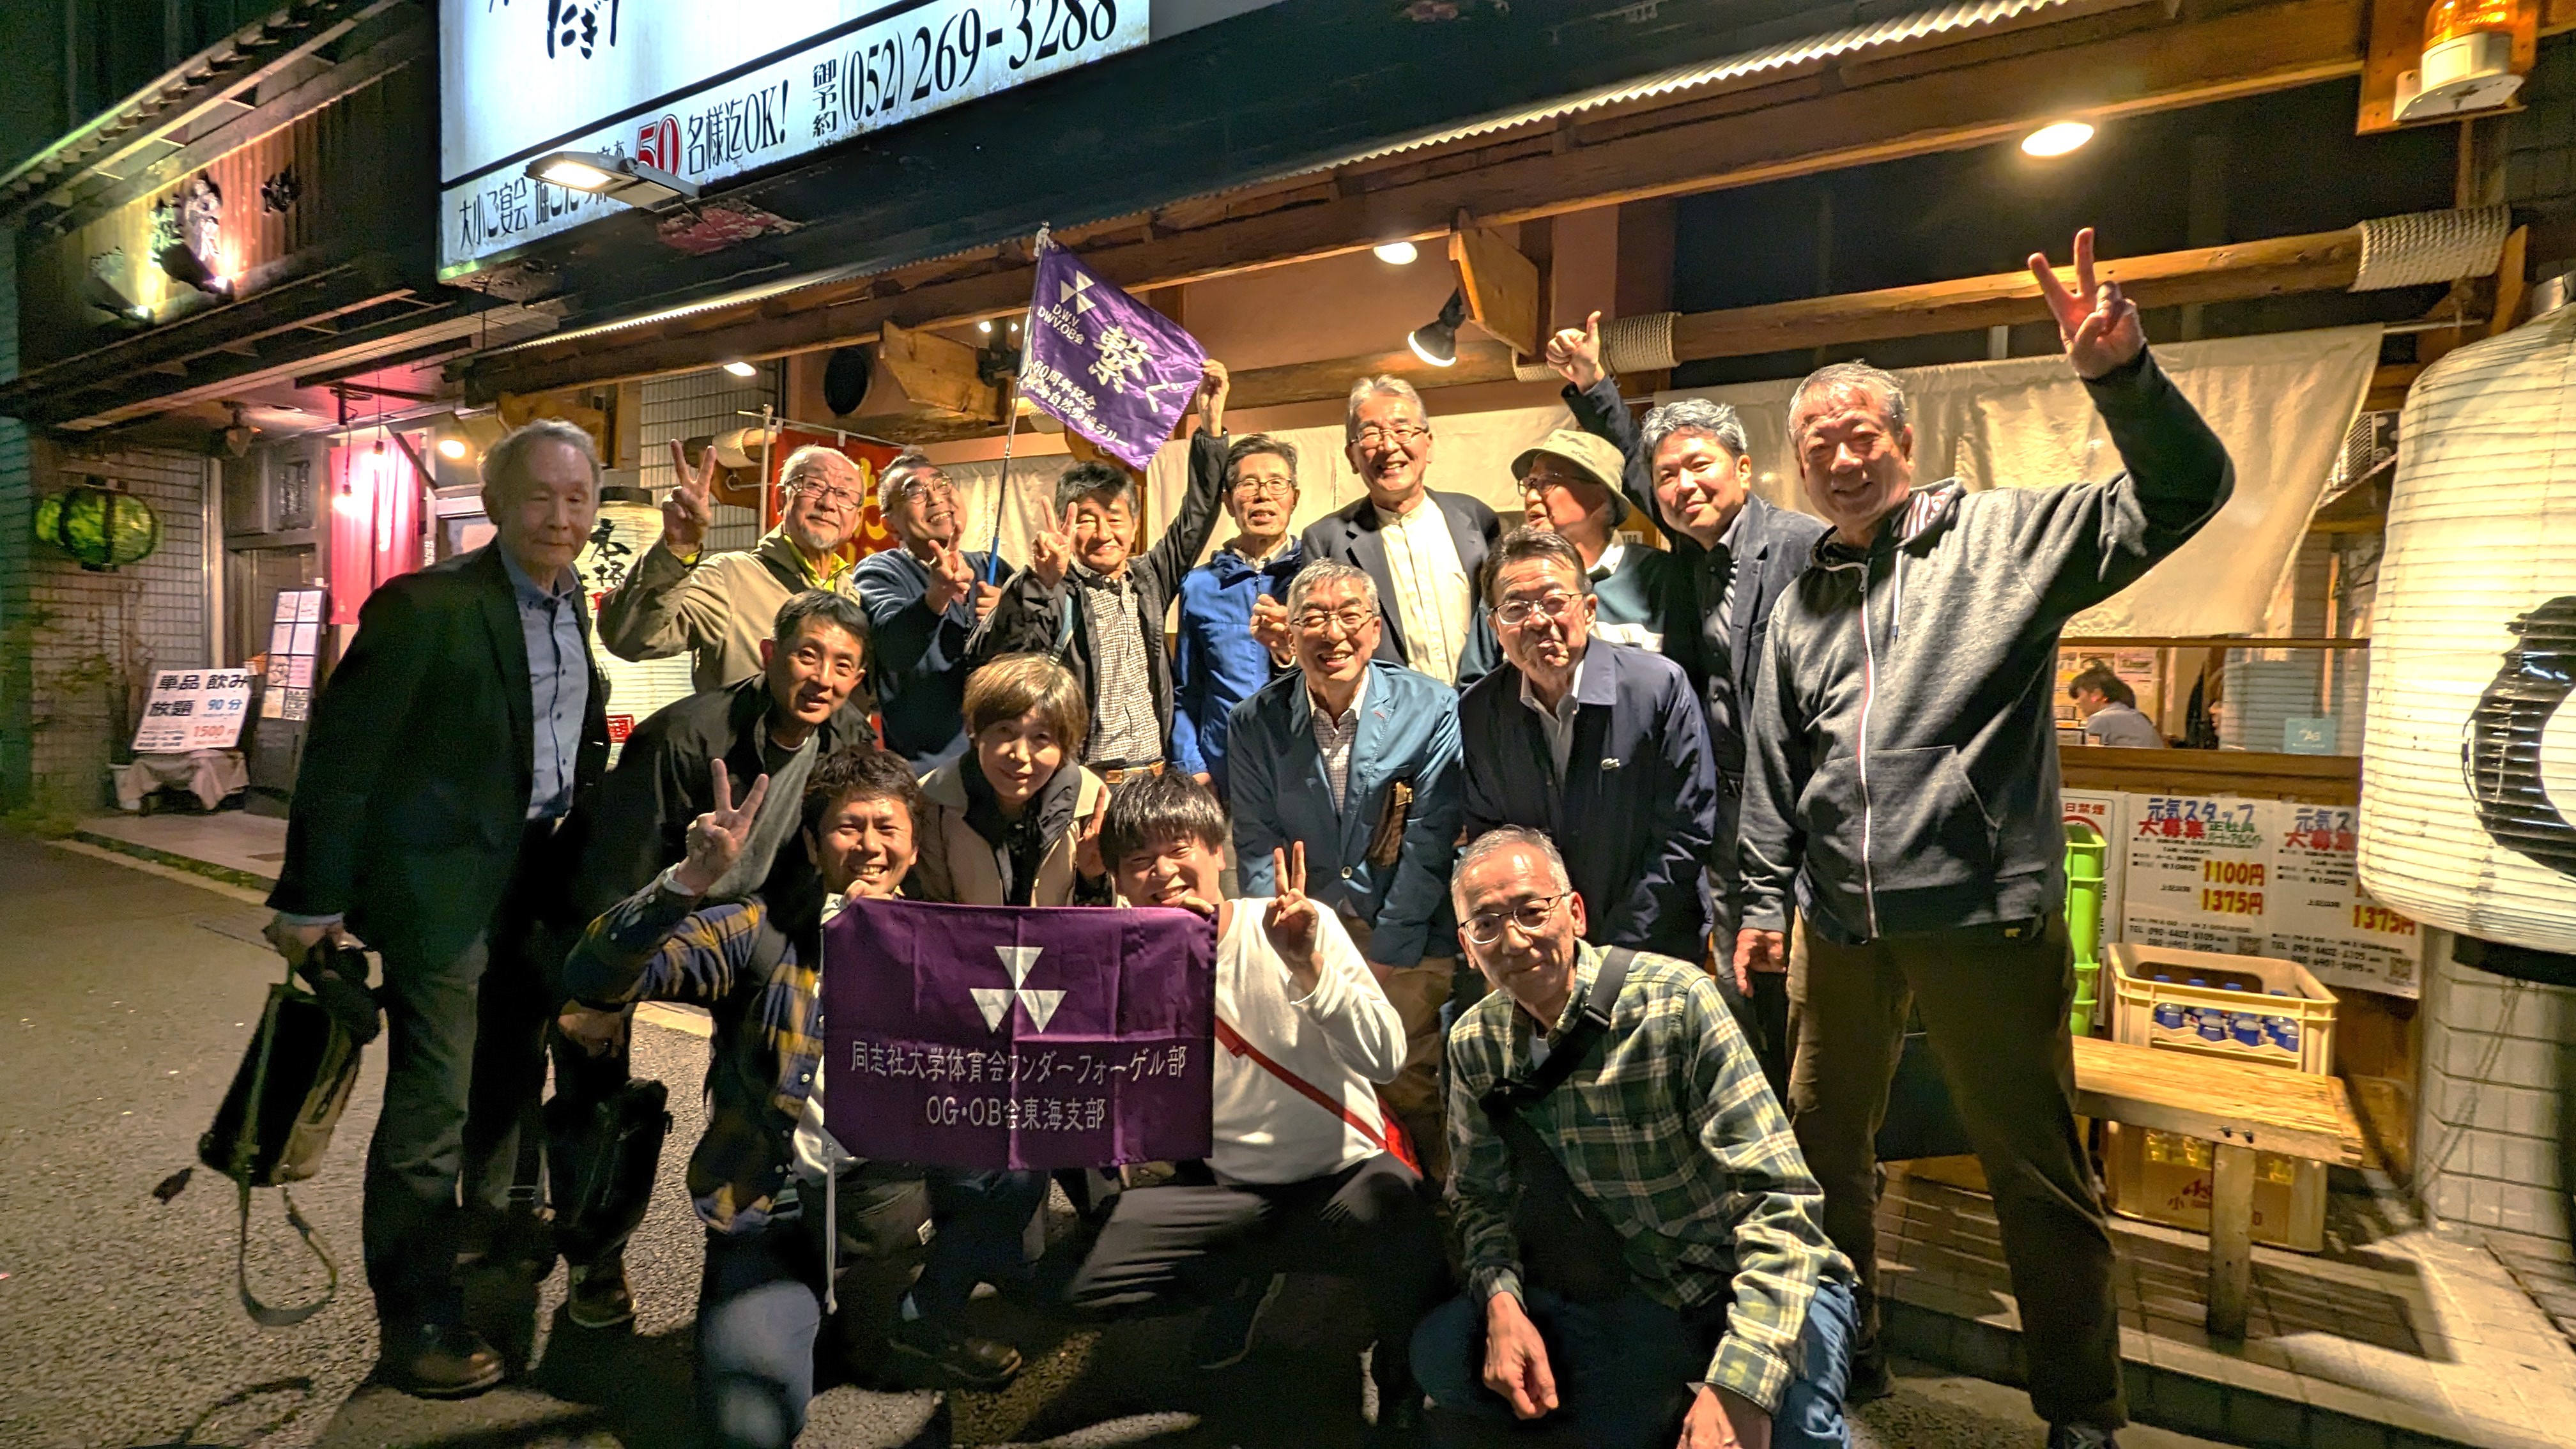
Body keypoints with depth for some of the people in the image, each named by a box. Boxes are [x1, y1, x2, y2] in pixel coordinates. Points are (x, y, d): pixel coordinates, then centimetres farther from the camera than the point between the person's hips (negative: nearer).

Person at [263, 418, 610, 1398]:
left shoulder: (573, 607, 5)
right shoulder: (425, 606, -16)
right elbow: (341, 752, -14)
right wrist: (313, 899, -12)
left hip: (538, 877, 7)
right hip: (445, 880, -7)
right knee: (431, 1102, 0)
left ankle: (493, 1224, 46)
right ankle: (415, 1319, 15)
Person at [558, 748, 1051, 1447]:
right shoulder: (762, 932, -5)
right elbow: (593, 980, -16)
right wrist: (689, 880, -32)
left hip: (893, 1186, 3)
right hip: (774, 1206, -3)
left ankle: (929, 1318, 4)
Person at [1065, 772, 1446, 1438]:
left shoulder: (1300, 928, -13)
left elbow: (1387, 1061, -19)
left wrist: (1308, 966, -33)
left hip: (1347, 1173, -3)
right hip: (1224, 1185, 4)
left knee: (1413, 1276, -33)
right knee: (1090, 1287, -14)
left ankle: (1402, 1371, 4)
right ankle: (1248, 1276, 15)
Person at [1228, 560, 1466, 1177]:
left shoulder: (1431, 709, -7)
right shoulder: (1256, 721, -1)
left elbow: (1429, 844, -9)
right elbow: (1258, 848, 1)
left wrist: (1383, 958, -11)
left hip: (1407, 936, -1)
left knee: (1412, 1089, -4)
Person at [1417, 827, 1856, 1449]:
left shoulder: (1675, 1001, -21)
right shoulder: (1474, 1043, -5)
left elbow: (1778, 1197, -25)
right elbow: (1481, 1195, 3)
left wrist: (1740, 1383, -35)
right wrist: (1502, 1303, -18)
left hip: (1760, 1282, -5)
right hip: (1633, 1294, 5)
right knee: (1442, 1352, -12)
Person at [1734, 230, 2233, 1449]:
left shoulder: (2003, 537, -1)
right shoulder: (1802, 601, 12)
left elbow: (2184, 494, -12)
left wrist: (2121, 376, -27)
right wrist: (1763, 901, 11)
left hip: (1987, 916, -5)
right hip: (1842, 929, 5)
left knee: (2036, 1171, 7)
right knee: (1822, 1143, 17)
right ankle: (1839, 1343, 39)